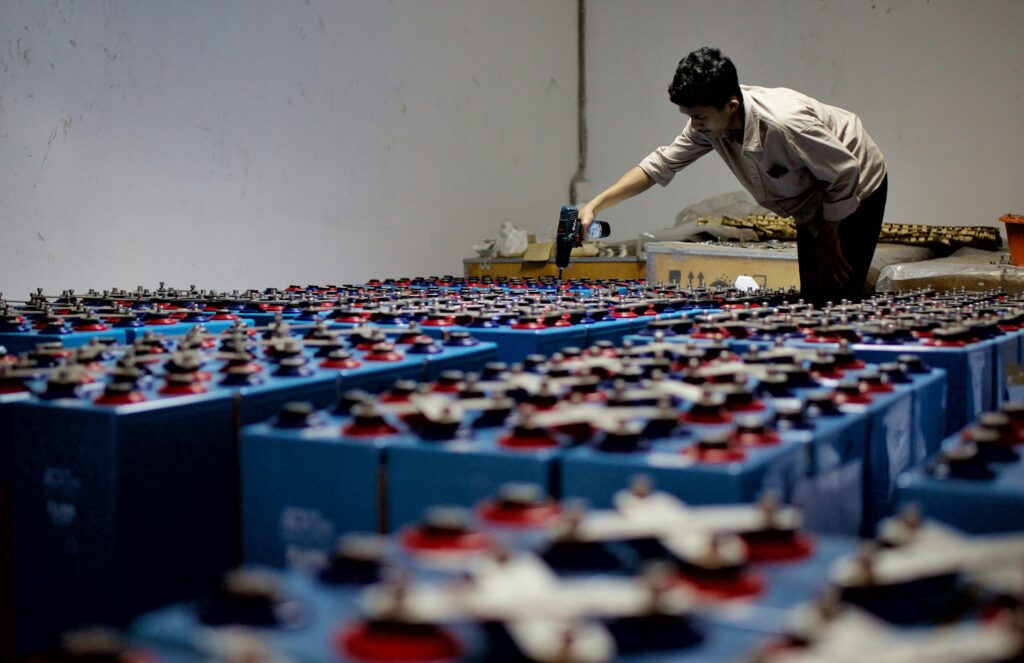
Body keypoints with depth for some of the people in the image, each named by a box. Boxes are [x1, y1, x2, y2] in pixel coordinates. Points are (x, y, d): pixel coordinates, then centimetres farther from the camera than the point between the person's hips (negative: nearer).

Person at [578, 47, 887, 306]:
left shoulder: (783, 123, -38)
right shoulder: (708, 122, -16)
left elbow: (844, 173, -28)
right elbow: (661, 163, -9)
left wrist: (828, 241, -15)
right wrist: (594, 206, -19)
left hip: (855, 192, -8)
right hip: (814, 202, 8)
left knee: (836, 304, -14)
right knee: (812, 303, 10)